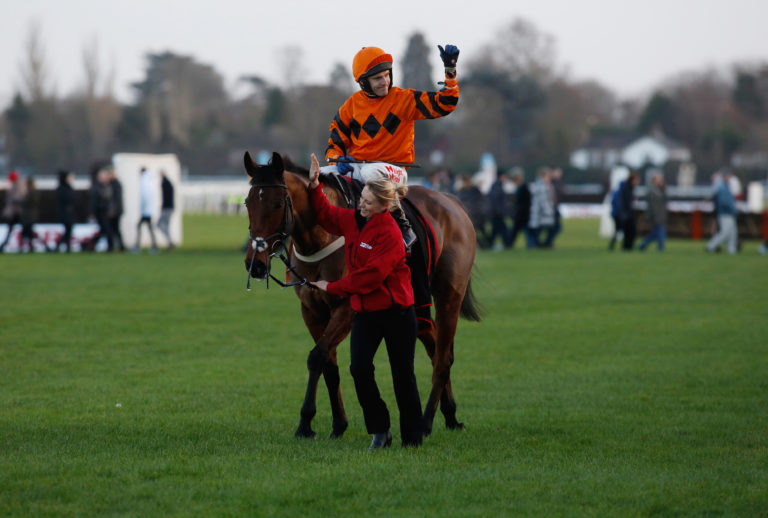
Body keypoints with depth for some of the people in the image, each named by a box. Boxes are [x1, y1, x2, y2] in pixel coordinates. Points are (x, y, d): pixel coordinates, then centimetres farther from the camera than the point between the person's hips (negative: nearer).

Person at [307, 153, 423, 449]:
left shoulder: (389, 234, -19)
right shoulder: (353, 220, 4)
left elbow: (370, 276, -22)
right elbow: (326, 215, 24)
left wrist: (333, 287, -16)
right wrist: (315, 187, 9)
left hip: (396, 311, -6)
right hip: (365, 311, 6)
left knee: (402, 374, 4)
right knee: (359, 368, -10)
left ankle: (412, 436, 17)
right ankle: (380, 431, 2)